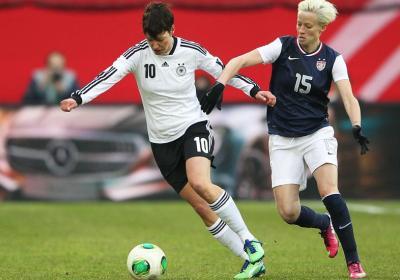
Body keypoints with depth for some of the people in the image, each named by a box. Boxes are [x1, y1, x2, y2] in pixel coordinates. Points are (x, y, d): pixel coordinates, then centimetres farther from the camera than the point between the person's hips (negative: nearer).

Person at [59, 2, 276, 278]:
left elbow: (222, 70, 7)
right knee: (202, 208, -1)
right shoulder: (138, 54, -10)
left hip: (193, 127, -2)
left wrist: (254, 90, 2)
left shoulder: (191, 51, -8)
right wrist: (77, 99, -34)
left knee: (201, 184, -31)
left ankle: (250, 242, -18)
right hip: (162, 141, 2)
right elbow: (108, 77, -21)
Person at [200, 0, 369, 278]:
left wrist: (357, 127, -34)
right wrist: (219, 86, -30)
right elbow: (239, 61, -13)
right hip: (283, 139, 1)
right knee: (288, 212, -10)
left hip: (317, 133, -1)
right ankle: (325, 224, 26)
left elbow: (348, 97, -15)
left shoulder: (332, 59, -4)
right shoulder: (283, 47, -6)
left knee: (328, 190, -25)